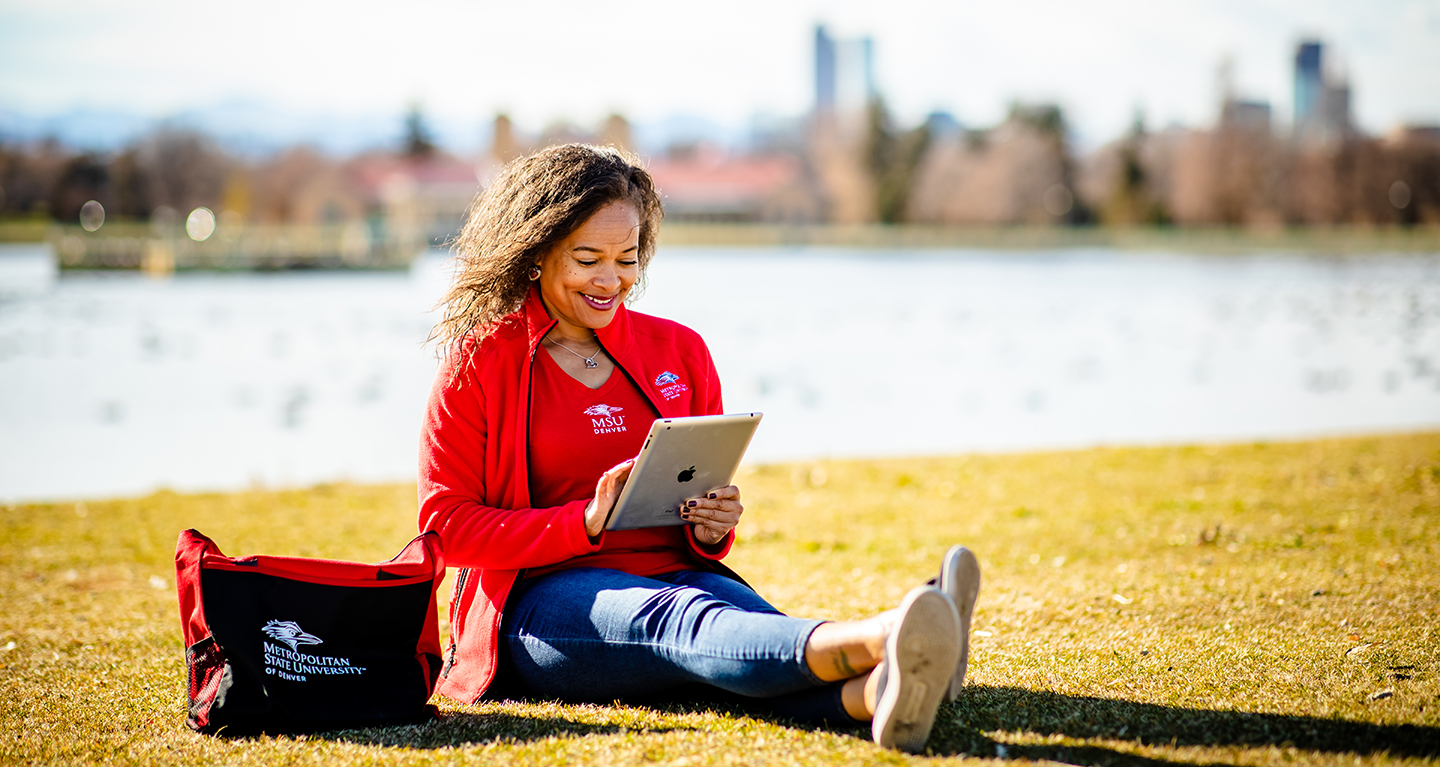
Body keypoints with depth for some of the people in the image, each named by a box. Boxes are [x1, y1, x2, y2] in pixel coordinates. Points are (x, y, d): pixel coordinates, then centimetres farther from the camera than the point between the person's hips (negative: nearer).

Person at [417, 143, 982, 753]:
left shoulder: (679, 352, 16)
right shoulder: (479, 362, 4)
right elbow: (446, 525, -1)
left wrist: (712, 529, -4)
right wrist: (586, 521, -15)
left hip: (675, 574, 4)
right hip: (543, 596, -4)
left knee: (749, 616, -34)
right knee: (683, 618, -37)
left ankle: (879, 695, -67)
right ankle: (877, 643, -67)